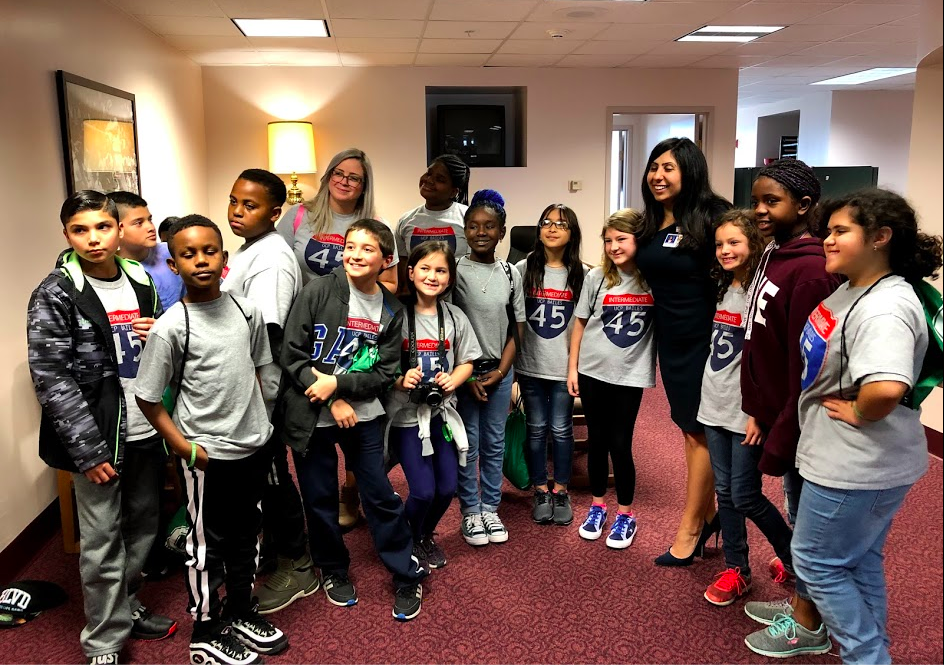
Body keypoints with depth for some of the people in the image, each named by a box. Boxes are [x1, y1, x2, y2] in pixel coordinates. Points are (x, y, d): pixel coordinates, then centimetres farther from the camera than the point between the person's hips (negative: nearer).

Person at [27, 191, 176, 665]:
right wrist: (87, 448, -17)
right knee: (102, 542, 3)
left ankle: (127, 609, 38)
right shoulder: (56, 295, -9)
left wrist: (158, 337, -5)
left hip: (145, 430, 5)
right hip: (98, 436, -5)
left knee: (143, 527, 16)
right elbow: (50, 377, -13)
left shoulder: (142, 283, 7)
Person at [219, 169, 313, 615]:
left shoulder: (272, 260, -21)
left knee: (270, 476, 4)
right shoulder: (248, 249, 10)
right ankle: (273, 545, 39)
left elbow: (264, 331, -28)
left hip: (260, 390, -9)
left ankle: (297, 567, 20)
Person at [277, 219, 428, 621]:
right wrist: (334, 402, -15)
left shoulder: (391, 310, -1)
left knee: (381, 496, 6)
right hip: (312, 417, -1)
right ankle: (333, 570, 34)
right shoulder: (317, 292, -8)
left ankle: (407, 576, 23)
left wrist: (336, 383, -19)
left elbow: (385, 374, -4)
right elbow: (292, 354, -10)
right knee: (320, 498, 11)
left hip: (364, 416, 1)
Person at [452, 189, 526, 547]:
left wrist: (501, 371, -4)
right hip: (464, 370, -3)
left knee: (494, 443, 11)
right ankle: (470, 512, 19)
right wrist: (468, 376, -9)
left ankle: (491, 508, 24)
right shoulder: (455, 271, -6)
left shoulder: (510, 274, 4)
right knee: (468, 445, 5)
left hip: (500, 372, 3)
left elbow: (516, 328, 7)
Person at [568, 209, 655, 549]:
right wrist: (572, 368, 4)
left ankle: (625, 514, 20)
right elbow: (580, 324, 5)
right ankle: (597, 506, 29)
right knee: (597, 441, 11)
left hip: (630, 375, -2)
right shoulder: (597, 277, -2)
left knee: (620, 445, 1)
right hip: (593, 371, 2)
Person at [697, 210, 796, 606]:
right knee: (725, 493, 12)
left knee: (745, 497, -1)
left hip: (746, 413, -7)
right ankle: (736, 570, 24)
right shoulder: (723, 290, 11)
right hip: (715, 407, 7)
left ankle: (794, 556, 23)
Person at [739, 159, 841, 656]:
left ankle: (809, 624, 26)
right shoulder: (775, 253, 7)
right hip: (771, 407, 9)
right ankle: (801, 600, 38)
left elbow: (806, 366, -23)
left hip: (794, 418, -9)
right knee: (799, 512, 21)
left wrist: (782, 438, -20)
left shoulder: (811, 269, -22)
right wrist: (761, 411, 10)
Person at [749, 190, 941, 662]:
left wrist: (858, 413, -25)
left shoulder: (885, 309, -27)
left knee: (817, 560, 7)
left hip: (856, 466, -10)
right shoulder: (852, 290, 4)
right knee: (860, 560, 23)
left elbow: (886, 389, -44)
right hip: (858, 462, 10)